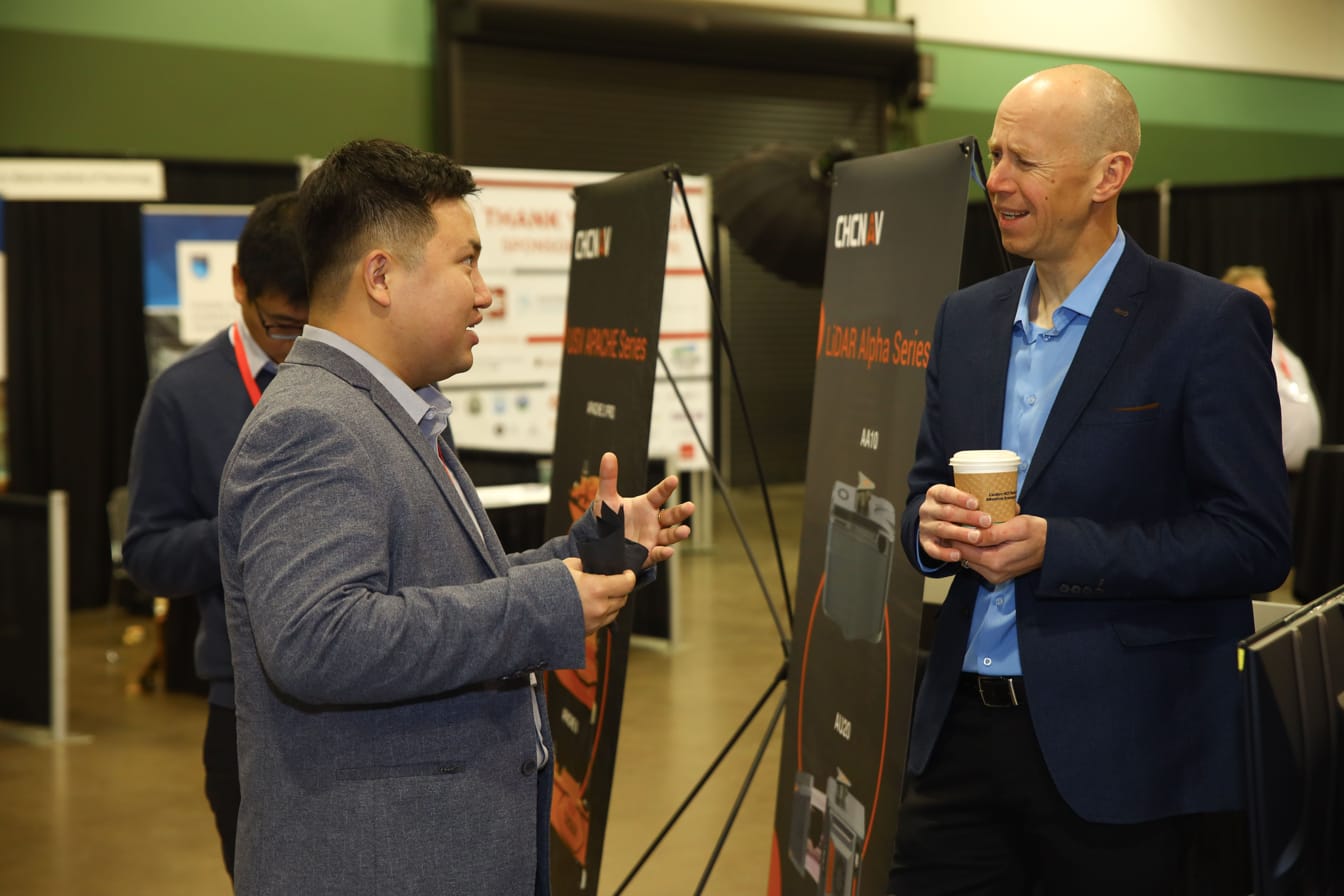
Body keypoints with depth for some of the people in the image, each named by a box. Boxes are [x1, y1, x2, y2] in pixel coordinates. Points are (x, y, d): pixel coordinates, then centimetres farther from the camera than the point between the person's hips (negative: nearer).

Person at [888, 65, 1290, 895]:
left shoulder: (1210, 322, -9)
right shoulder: (968, 317, 10)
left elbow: (1255, 541, -12)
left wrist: (1055, 548, -20)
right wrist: (931, 525, -7)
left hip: (1116, 755, -5)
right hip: (963, 729, 5)